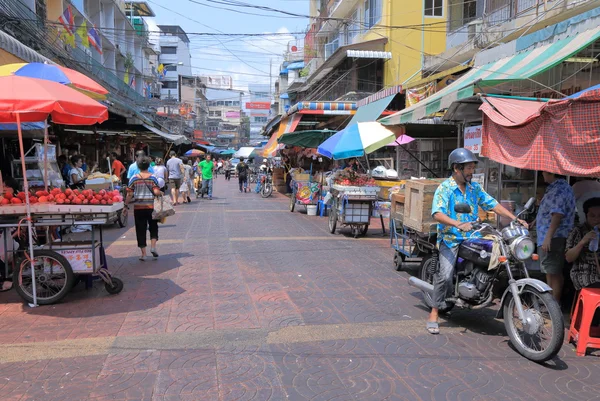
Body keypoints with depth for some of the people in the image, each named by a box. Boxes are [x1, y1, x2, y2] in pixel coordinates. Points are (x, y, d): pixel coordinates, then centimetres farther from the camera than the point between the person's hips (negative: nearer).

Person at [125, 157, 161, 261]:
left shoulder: (134, 178, -2)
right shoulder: (153, 178, -3)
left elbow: (129, 194, -4)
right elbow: (156, 192, -12)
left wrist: (126, 205, 5)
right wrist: (160, 193, 9)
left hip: (138, 207, 0)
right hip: (151, 206, 0)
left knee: (141, 230, 6)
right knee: (153, 227, 18)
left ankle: (143, 253, 8)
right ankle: (153, 246, 1)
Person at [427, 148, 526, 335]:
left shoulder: (475, 188, 12)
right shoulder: (444, 188, -7)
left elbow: (493, 204, 10)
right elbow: (437, 214, -21)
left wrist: (515, 219, -2)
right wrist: (458, 224, -35)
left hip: (471, 237, 6)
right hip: (450, 238, -6)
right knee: (445, 275, -21)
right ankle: (434, 314, -6)